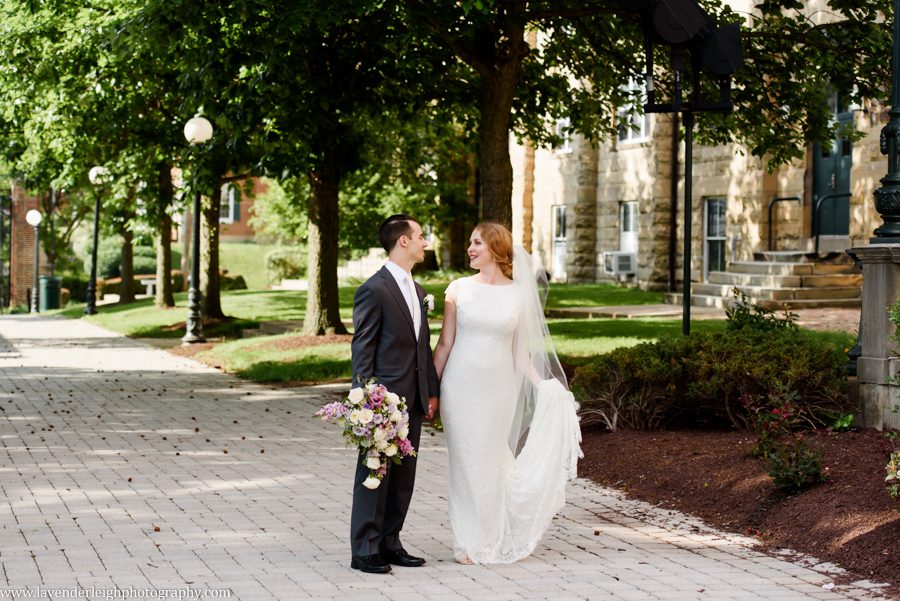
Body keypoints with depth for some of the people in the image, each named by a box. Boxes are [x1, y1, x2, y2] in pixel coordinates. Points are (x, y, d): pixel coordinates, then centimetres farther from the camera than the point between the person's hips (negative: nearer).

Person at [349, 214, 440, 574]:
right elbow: (362, 350, -12)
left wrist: (431, 391, 12)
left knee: (403, 478, 11)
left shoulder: (416, 290, 16)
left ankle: (389, 544, 20)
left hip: (413, 399, 8)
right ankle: (365, 551, 3)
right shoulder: (374, 290, -11)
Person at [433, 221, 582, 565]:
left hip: (499, 388, 1)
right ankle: (470, 541, 12)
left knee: (493, 461, 5)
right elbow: (445, 344, 3)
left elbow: (520, 350, 7)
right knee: (466, 462, 2)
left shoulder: (519, 294, 3)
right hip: (462, 386, -1)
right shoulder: (459, 289, 0)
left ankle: (495, 540, 19)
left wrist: (542, 384, -5)